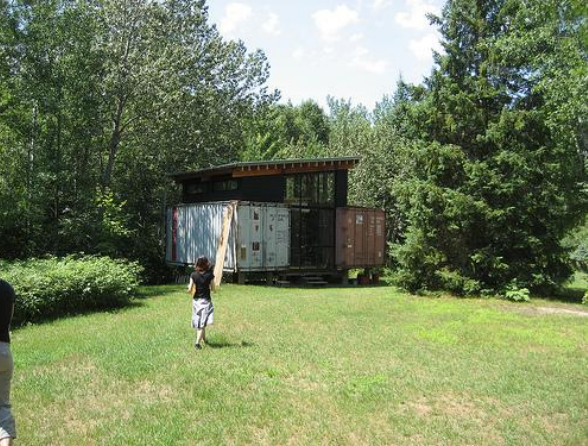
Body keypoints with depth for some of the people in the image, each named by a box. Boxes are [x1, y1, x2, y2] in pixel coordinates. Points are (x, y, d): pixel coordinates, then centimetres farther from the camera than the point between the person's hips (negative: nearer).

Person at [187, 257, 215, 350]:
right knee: (202, 323, 0)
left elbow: (190, 289, -7)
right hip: (206, 300, -3)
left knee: (199, 322, 19)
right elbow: (213, 289, -4)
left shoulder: (193, 275, -7)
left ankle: (203, 338, 36)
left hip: (196, 300, 3)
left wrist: (189, 286, 14)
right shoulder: (210, 275, -10)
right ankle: (197, 342, -11)